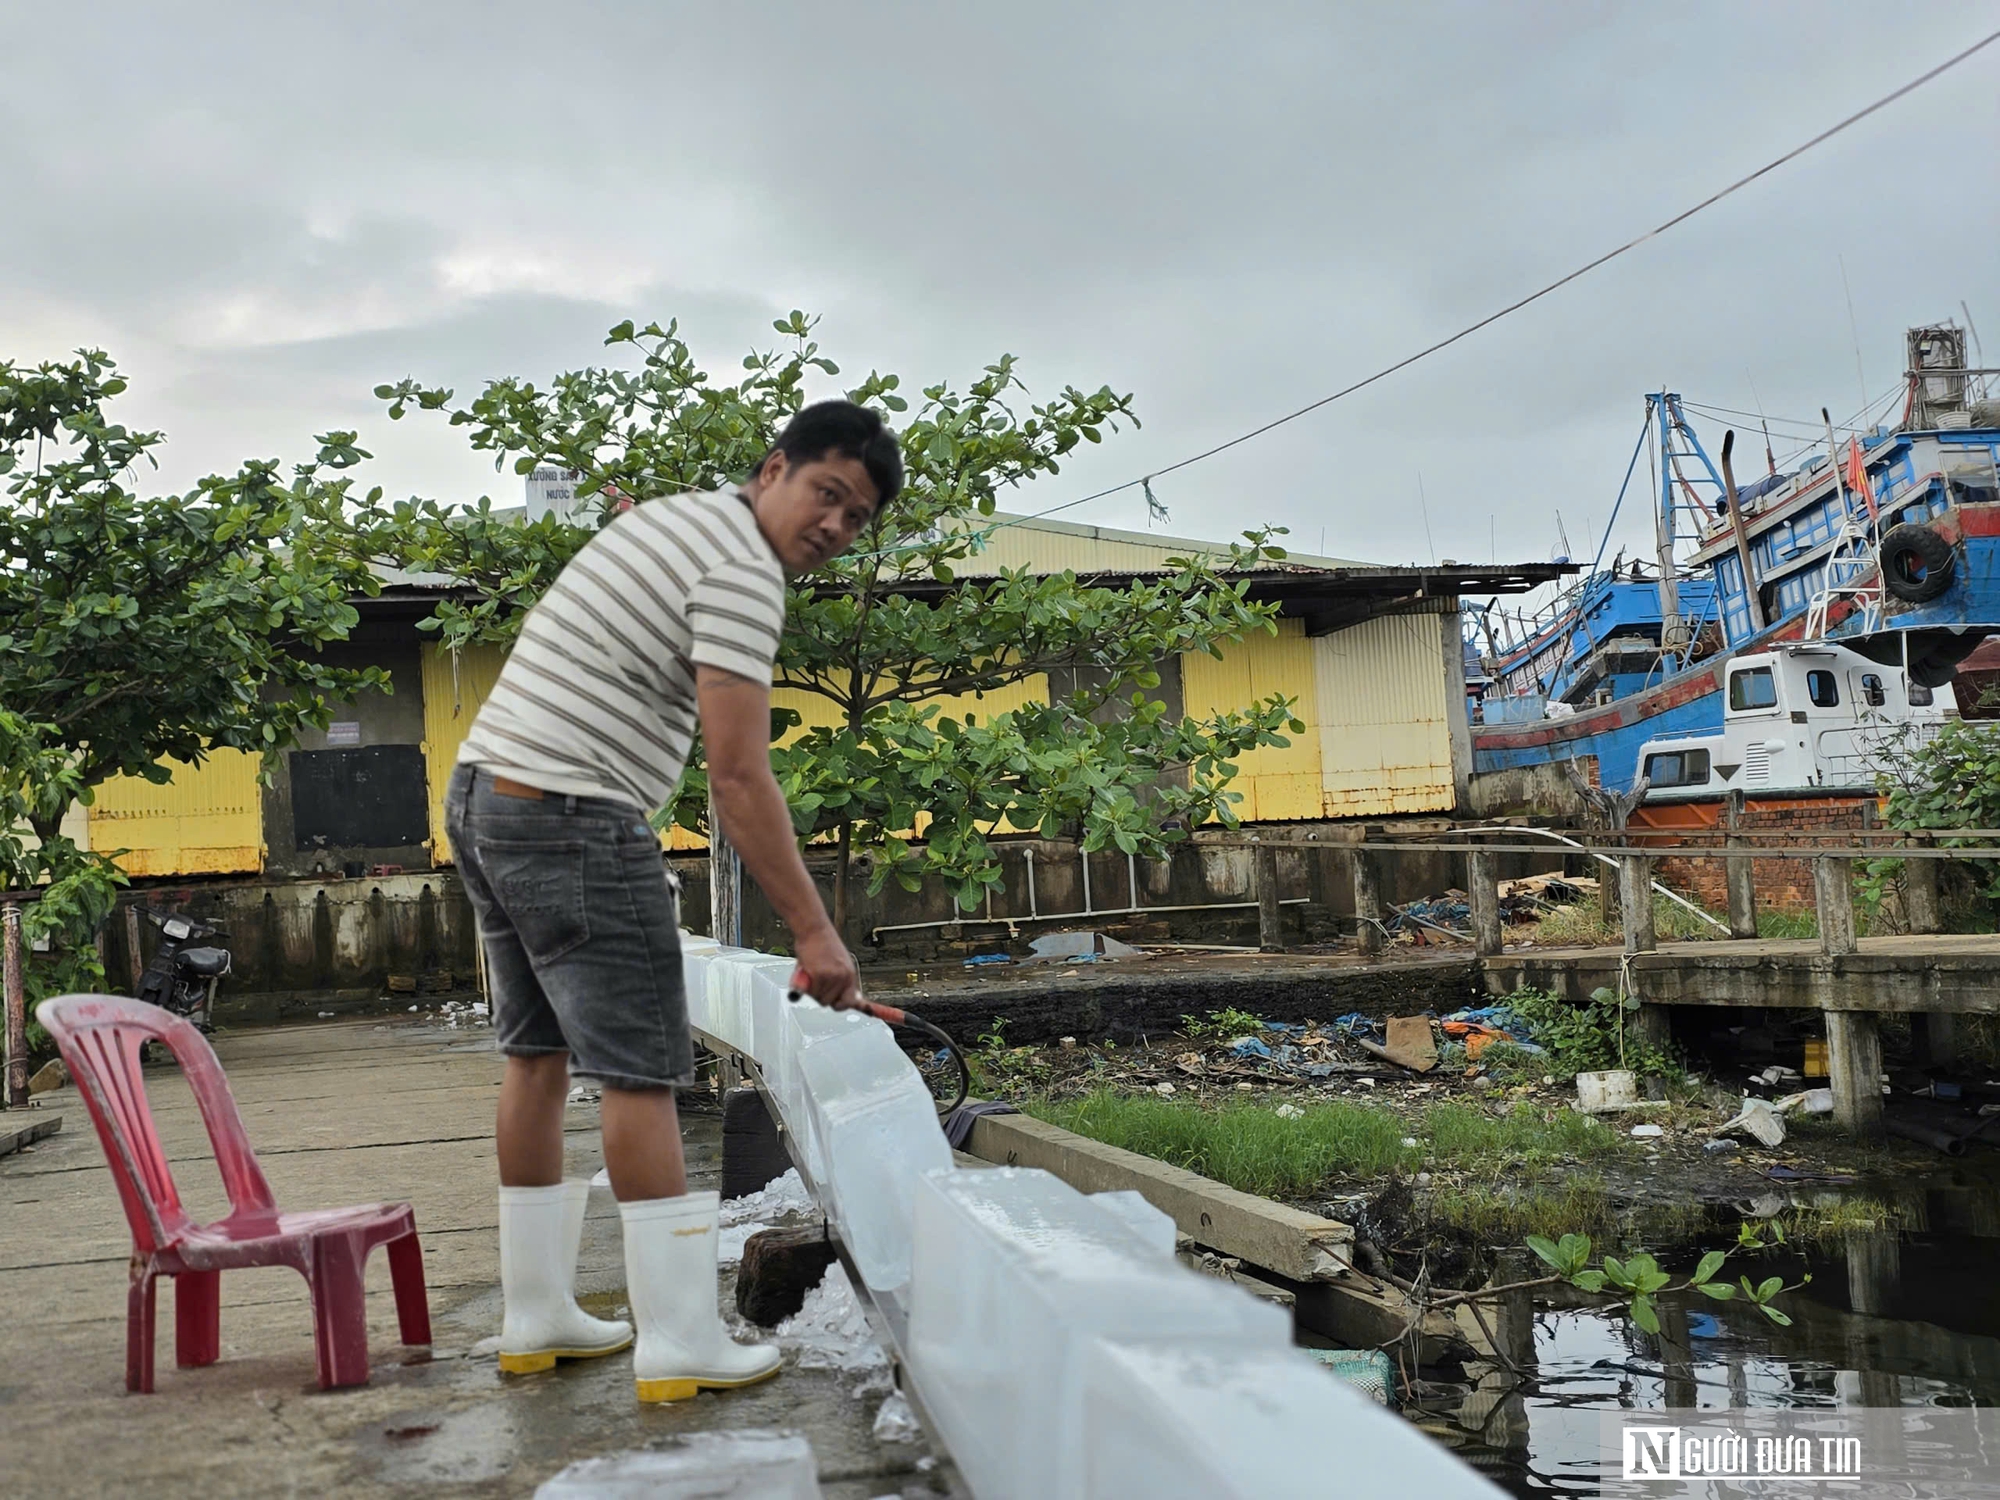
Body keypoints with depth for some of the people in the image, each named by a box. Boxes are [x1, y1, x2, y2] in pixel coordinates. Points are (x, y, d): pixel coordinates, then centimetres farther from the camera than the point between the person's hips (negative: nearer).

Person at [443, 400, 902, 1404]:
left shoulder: (674, 517, 17)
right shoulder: (743, 569, -14)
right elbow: (737, 775, -21)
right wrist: (813, 931, -20)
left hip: (481, 794, 10)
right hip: (573, 819, -10)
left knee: (538, 1055, 14)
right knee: (639, 1074, -7)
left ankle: (536, 1318, 22)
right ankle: (679, 1345, -5)